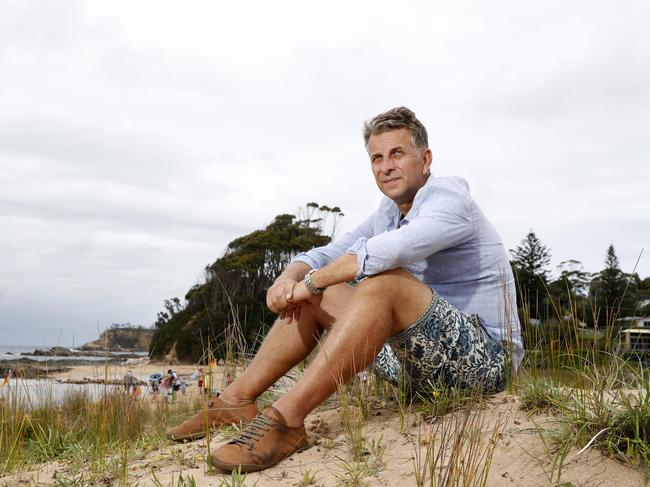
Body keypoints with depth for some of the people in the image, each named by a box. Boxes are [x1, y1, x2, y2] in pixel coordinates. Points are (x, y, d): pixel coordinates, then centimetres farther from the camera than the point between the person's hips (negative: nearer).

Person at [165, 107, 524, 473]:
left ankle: (286, 418, -35)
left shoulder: (449, 198, -14)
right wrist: (289, 279, -9)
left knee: (385, 281, -33)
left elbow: (392, 250, -34)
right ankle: (237, 400, 1)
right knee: (316, 297, 6)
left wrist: (310, 283, -23)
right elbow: (325, 255, 14)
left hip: (485, 357, -8)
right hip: (420, 356, 8)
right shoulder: (388, 213, 13)